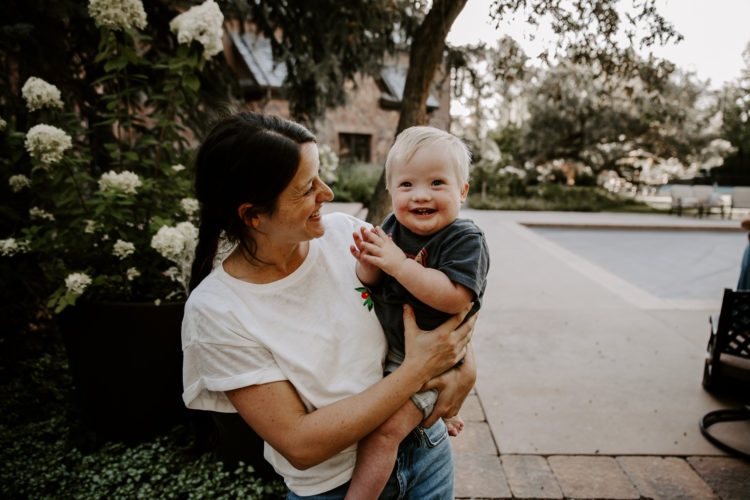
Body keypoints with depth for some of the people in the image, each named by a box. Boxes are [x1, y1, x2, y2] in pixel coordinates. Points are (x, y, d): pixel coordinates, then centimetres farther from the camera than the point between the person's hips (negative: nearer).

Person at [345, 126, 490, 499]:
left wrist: (398, 263, -34)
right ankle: (435, 411, 50)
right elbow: (372, 285, 0)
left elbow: (455, 298, -34)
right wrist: (368, 265, -23)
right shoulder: (393, 227, -4)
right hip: (386, 343, 8)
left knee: (384, 429, -15)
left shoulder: (465, 239, -20)